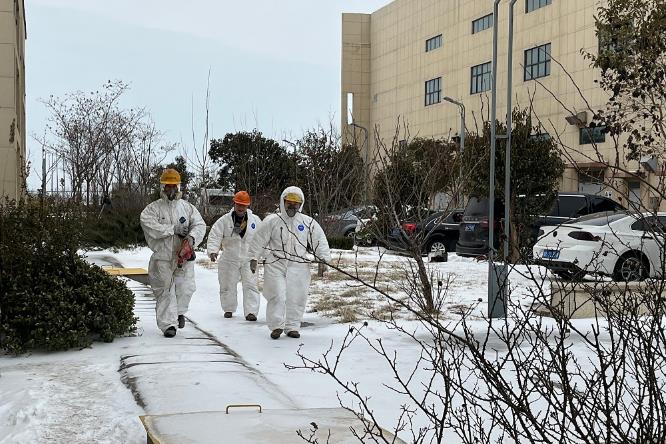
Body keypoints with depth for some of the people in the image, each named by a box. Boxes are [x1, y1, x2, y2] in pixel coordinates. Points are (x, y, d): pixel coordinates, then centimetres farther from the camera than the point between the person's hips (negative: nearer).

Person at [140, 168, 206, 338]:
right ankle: (168, 324, 7)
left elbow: (200, 225, 1)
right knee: (165, 291, 0)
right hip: (162, 257, -1)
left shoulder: (188, 207, 10)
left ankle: (179, 311, 25)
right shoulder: (153, 208, 3)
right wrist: (174, 229, -17)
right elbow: (150, 226, -16)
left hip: (184, 256, 1)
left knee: (185, 288, -4)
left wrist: (192, 237, -21)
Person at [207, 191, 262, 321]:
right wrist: (213, 251, -22)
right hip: (229, 259, 0)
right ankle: (229, 309, 27)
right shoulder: (224, 220, -4)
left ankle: (251, 311, -6)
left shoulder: (255, 220, 1)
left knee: (250, 285, -7)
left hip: (249, 260, 0)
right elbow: (214, 236, -7)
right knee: (228, 285, 10)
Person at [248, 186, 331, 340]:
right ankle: (276, 326, 3)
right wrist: (254, 258, 5)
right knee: (277, 296, -8)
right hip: (275, 265, -2)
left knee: (296, 298, 3)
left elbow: (320, 241, 10)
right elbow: (259, 240, 7)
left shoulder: (308, 223, 7)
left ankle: (292, 327, 15)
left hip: (299, 266, 2)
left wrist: (322, 260, 3)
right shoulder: (271, 221, 2)